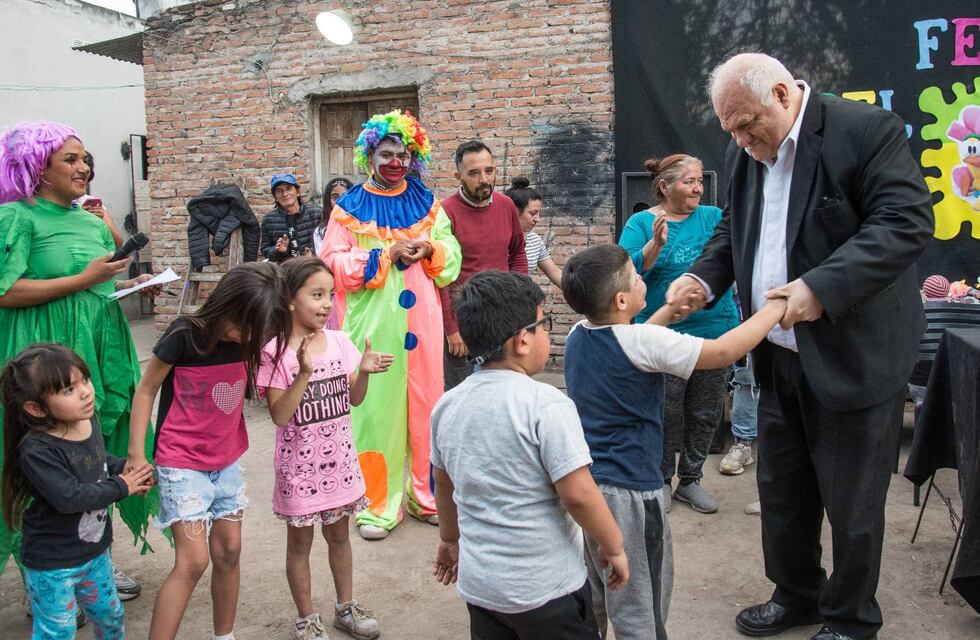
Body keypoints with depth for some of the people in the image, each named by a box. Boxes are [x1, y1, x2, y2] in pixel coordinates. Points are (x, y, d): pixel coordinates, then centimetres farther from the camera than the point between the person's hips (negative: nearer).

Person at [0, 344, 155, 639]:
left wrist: (127, 468, -4)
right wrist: (121, 487, -21)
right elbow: (70, 497, -33)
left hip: (95, 550, 7)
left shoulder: (88, 419, -6)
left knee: (110, 616, 23)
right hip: (52, 564, -7)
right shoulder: (36, 450, -29)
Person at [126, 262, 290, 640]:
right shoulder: (185, 335, -18)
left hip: (227, 461, 6)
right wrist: (135, 454, -7)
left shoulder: (249, 338, -4)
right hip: (182, 463, -5)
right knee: (193, 560, -11)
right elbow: (146, 390, -8)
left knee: (228, 552, 12)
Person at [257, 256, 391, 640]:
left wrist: (364, 371, -16)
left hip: (339, 459, 4)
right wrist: (304, 373, -31)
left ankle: (346, 607, 37)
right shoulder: (276, 352, -16)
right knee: (300, 541, 12)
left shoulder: (340, 342, -2)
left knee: (339, 534, 19)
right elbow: (279, 415, -20)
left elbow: (354, 399, 3)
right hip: (300, 464, -4)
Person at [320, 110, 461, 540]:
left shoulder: (426, 203, 11)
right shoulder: (350, 207, 3)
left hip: (420, 321, 3)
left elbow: (452, 258, 10)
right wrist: (388, 254, -14)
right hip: (373, 323, -3)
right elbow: (335, 263, -7)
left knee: (423, 406, 7)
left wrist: (430, 249, -11)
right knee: (376, 407, -1)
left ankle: (424, 494, 22)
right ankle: (377, 506, 10)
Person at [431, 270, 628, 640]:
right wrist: (613, 547, -5)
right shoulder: (545, 405, -21)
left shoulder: (448, 406, 0)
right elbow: (578, 495, -21)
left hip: (478, 583, 6)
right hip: (545, 589, -6)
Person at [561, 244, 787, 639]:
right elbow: (724, 352, -19)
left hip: (583, 484, 8)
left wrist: (666, 313, 16)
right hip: (628, 491, -8)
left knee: (590, 601, 23)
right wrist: (775, 307, -7)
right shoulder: (643, 340, -20)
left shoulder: (577, 336, 3)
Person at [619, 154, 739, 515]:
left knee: (705, 414, 12)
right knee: (666, 414, 7)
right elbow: (627, 271, -14)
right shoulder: (641, 223, -2)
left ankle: (691, 480, 28)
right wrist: (655, 244, -28)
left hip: (715, 331, 3)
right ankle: (661, 481, 24)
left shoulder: (714, 217, 6)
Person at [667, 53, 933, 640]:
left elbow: (909, 220, -22)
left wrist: (823, 286, -30)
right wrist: (703, 278, -3)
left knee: (852, 503, 8)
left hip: (854, 358, -6)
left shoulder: (868, 129, -14)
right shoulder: (746, 153, 7)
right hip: (780, 357, 7)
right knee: (781, 490, 18)